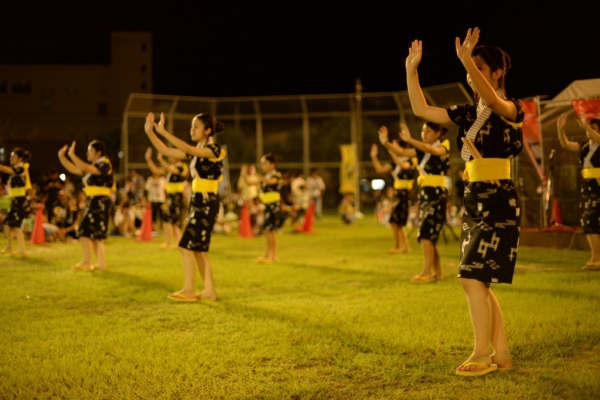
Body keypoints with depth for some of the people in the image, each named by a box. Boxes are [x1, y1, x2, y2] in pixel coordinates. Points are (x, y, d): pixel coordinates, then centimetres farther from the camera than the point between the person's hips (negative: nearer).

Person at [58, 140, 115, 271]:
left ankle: (86, 262, -4)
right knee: (94, 235, 11)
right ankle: (101, 263, 14)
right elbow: (73, 169, 20)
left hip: (100, 203, -10)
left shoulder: (104, 165, -11)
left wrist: (72, 155, -27)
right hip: (93, 202, 10)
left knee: (85, 232, -9)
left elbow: (86, 169, -28)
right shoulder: (93, 167, 17)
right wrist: (62, 156, 11)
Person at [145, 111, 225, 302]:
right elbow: (166, 151, 11)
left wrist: (163, 132, -30)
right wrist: (150, 132, -1)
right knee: (198, 249, 10)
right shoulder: (197, 151, 14)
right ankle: (209, 290, 15)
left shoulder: (214, 150, -12)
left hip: (207, 204, -9)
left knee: (186, 246, -8)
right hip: (197, 202, 9)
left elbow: (188, 149, -29)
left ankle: (188, 291, -3)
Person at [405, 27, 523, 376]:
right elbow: (422, 110, 9)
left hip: (500, 203, -8)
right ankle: (502, 354, 16)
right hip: (474, 201, 8)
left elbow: (493, 102, -33)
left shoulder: (512, 110, -9)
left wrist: (467, 60, -45)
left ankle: (482, 354, -1)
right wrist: (412, 70, 0)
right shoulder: (468, 114, 12)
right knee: (480, 282, 8)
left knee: (472, 277, -12)